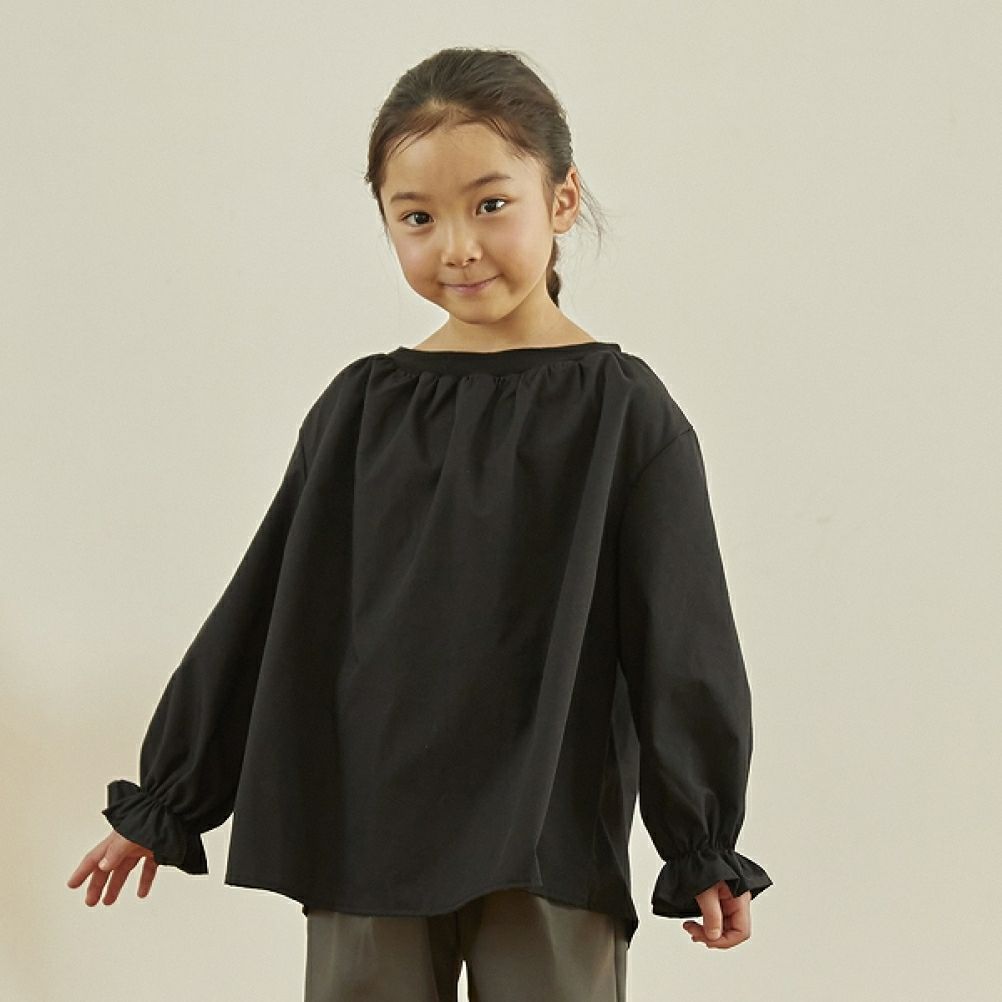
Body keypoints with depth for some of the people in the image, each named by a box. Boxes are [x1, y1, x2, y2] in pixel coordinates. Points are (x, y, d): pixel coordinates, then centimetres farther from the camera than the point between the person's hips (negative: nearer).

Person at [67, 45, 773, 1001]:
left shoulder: (623, 411, -2)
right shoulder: (360, 409, 6)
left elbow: (684, 645, 0)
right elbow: (258, 614, 12)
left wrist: (704, 850, 1)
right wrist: (162, 800, 15)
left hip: (549, 847, -2)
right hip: (363, 838, 3)